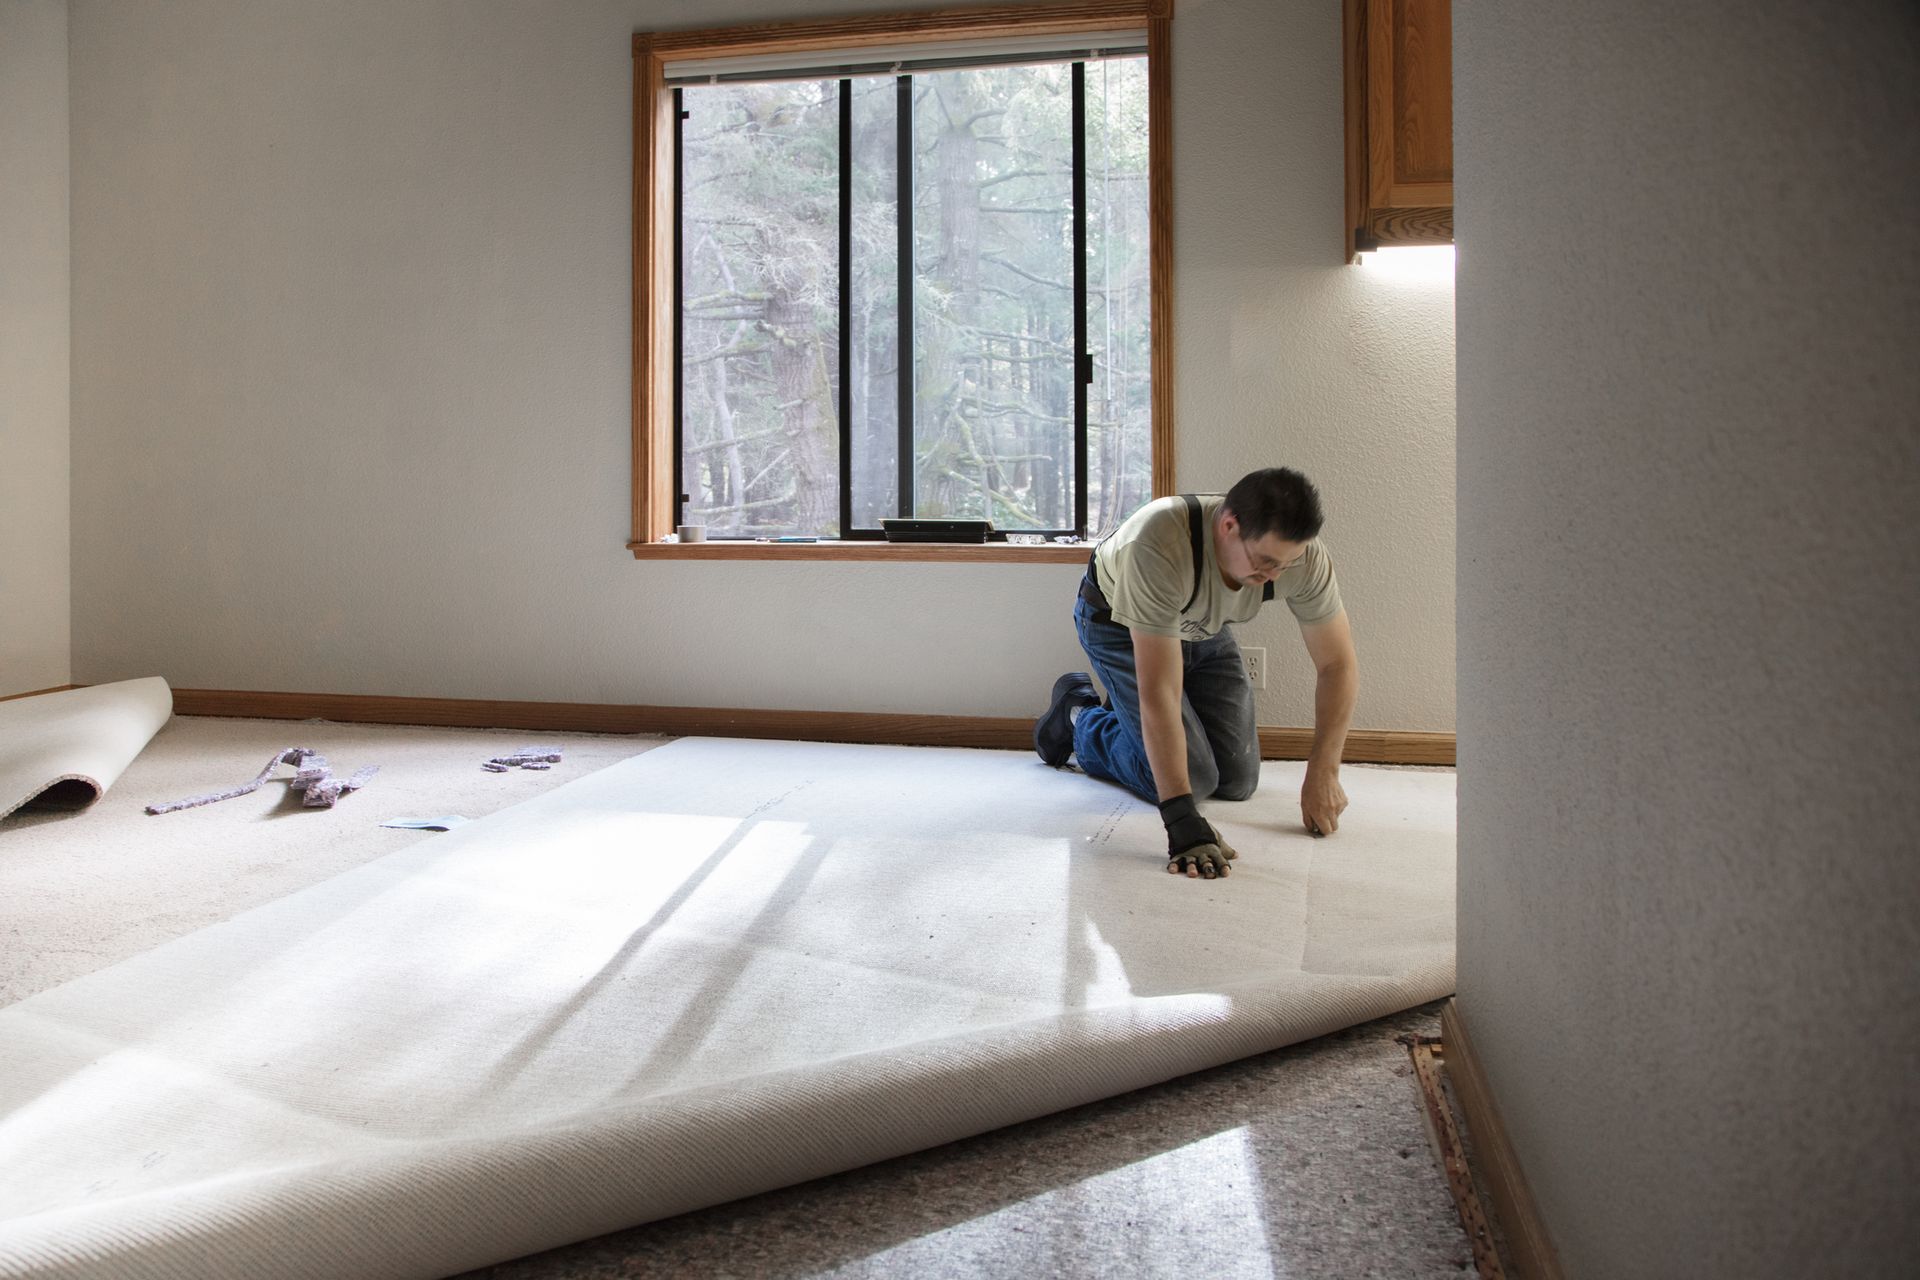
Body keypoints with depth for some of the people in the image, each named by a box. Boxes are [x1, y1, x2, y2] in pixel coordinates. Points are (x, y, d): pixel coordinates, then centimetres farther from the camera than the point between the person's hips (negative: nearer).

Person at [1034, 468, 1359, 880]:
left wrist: (1322, 775, -24)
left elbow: (1339, 664, -17)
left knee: (1238, 781, 1)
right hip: (1117, 622, -5)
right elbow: (1160, 692, -44)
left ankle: (1131, 717, 27)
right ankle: (1080, 716, 12)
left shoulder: (1304, 555, -30)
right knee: (1192, 779, -13)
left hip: (1202, 626, 5)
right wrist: (1182, 822, -46)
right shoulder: (1160, 549, -45)